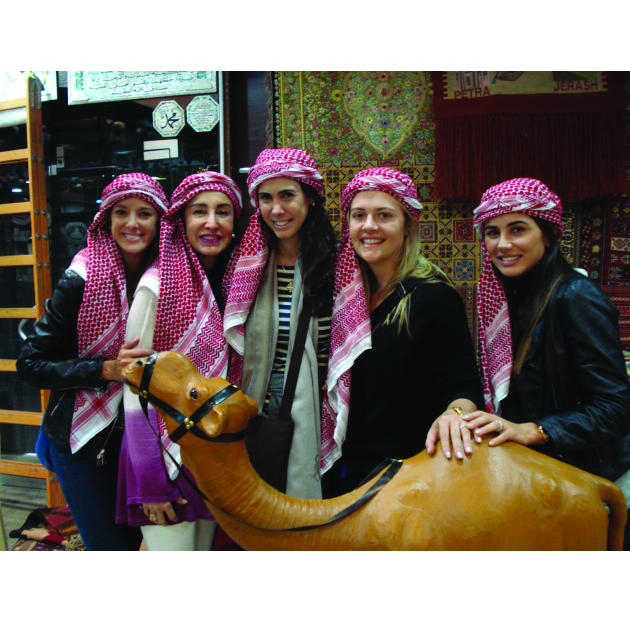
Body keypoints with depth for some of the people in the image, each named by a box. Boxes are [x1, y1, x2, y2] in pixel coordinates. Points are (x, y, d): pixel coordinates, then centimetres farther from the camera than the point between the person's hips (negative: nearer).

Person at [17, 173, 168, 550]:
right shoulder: (81, 282, -16)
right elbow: (31, 364, -13)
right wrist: (107, 370, -24)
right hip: (84, 438, -4)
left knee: (135, 537, 16)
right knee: (109, 547, 5)